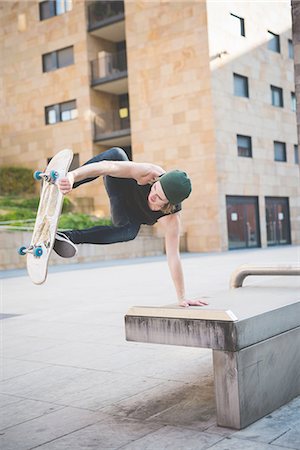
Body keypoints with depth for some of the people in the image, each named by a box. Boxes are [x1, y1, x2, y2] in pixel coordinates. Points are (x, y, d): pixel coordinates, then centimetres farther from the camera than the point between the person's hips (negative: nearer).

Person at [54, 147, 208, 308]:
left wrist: (182, 298, -33)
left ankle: (69, 236, -31)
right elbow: (107, 166, -47)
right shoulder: (149, 173, -38)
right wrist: (72, 175, -62)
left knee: (129, 231, -38)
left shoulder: (171, 220, -36)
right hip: (120, 190, 0)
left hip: (130, 216, 1)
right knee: (115, 153, -33)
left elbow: (173, 256, -32)